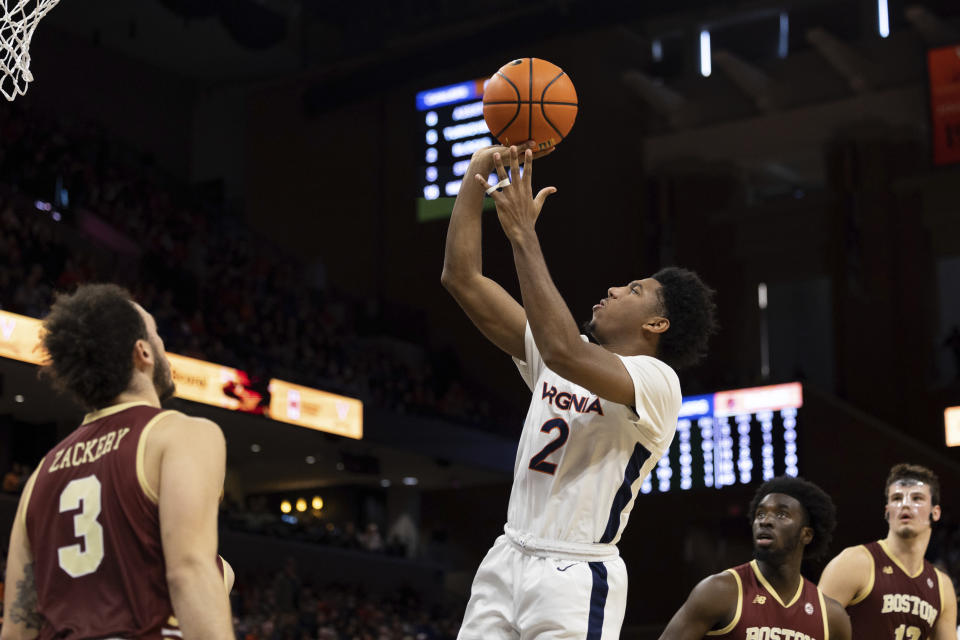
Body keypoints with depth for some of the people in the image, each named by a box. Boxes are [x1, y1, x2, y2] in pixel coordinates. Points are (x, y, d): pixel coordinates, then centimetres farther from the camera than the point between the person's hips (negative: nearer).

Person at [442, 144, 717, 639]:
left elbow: (565, 352, -30)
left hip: (575, 578, -7)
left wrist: (523, 236, -25)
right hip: (507, 560, 7)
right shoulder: (554, 358, 12)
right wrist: (476, 177, 2)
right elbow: (462, 279, 9)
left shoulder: (656, 380, -10)